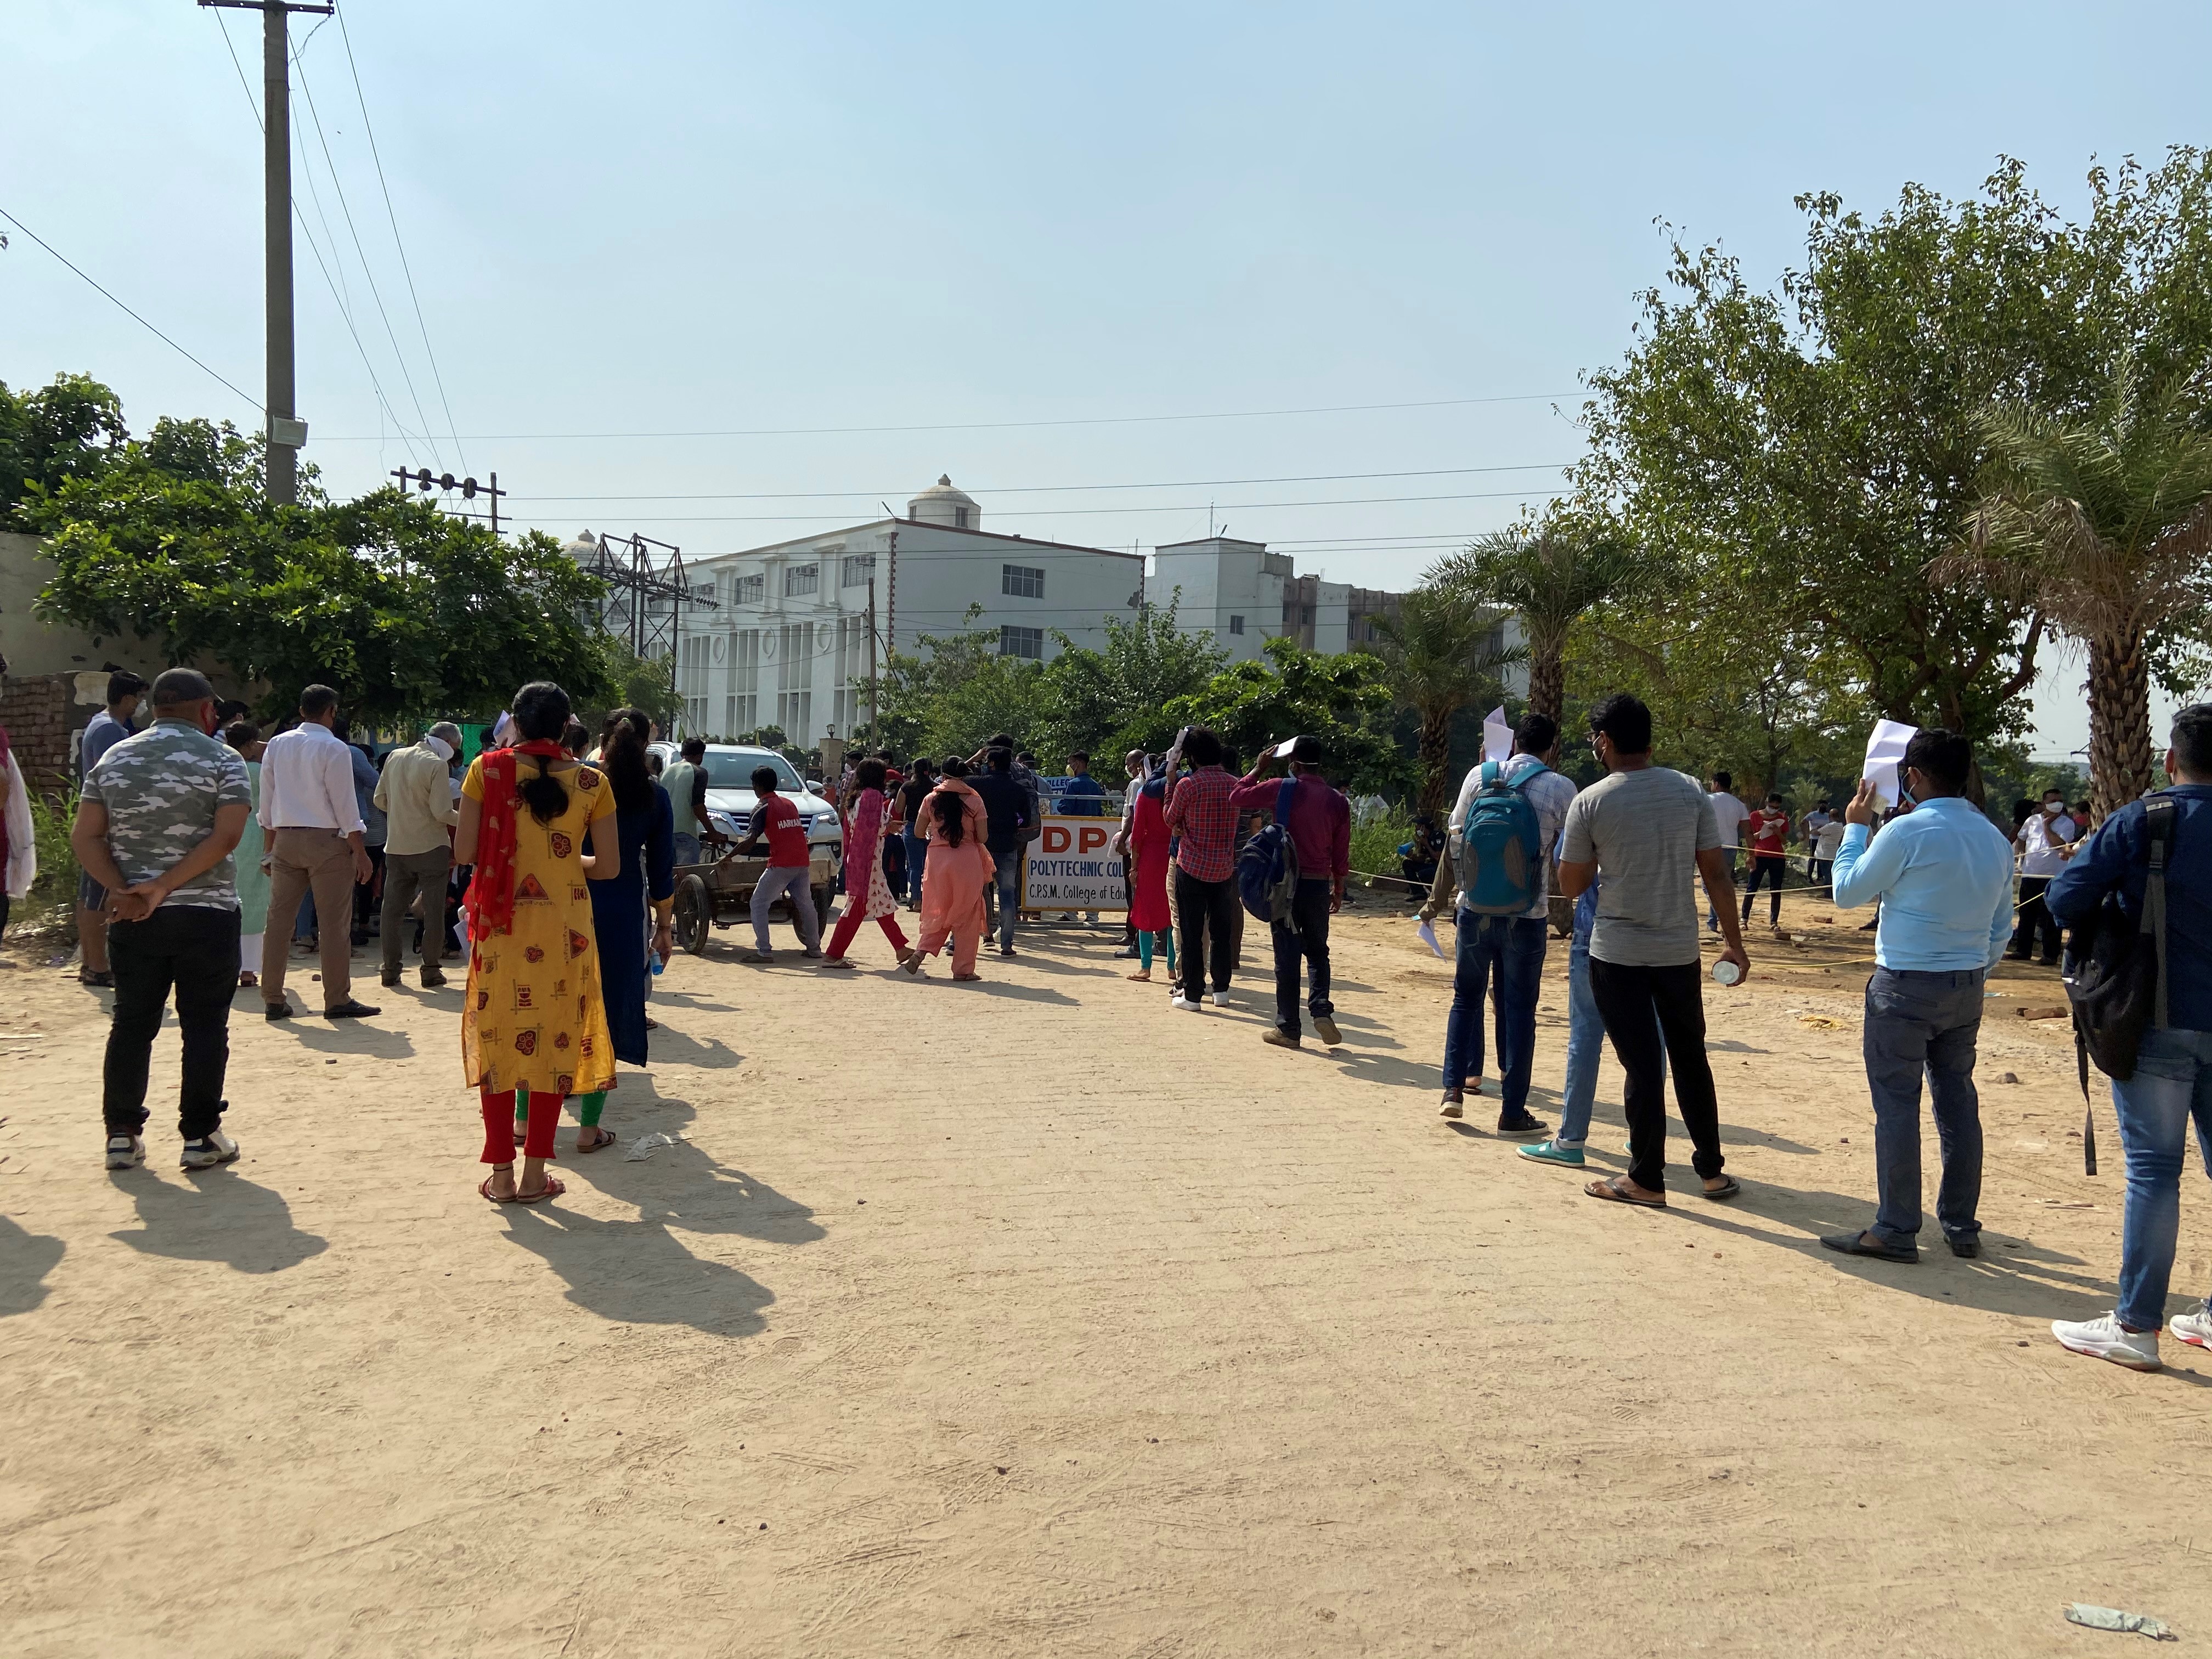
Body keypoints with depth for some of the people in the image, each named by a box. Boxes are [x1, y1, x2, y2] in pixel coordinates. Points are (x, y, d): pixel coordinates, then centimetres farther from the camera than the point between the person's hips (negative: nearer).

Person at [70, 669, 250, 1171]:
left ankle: (122, 1135, 16)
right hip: (205, 914, -4)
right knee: (205, 1027, 3)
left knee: (131, 1023, 12)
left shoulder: (112, 759, 9)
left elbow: (85, 836, 0)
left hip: (132, 917, 4)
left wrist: (121, 890, -10)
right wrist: (165, 886, -16)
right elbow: (226, 836, -17)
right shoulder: (222, 760, -4)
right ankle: (200, 1137, 6)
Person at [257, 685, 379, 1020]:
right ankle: (337, 1001, 2)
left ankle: (272, 1000, 12)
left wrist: (269, 848, 17)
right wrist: (360, 852, -7)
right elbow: (344, 804, -10)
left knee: (278, 921, 8)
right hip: (326, 840, -6)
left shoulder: (276, 745, 9)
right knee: (334, 924, -1)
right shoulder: (334, 749, -8)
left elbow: (267, 802, 11)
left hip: (285, 839, 6)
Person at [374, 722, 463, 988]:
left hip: (396, 847, 5)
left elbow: (380, 800, 10)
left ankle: (390, 970, 13)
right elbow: (442, 812, -18)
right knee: (434, 912, 3)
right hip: (430, 847, -5)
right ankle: (431, 971, 4)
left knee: (393, 909, 11)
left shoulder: (394, 757, 6)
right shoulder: (437, 765, -13)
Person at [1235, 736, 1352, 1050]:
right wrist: (1338, 889, 16)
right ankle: (1321, 1009, -2)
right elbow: (1341, 853, 5)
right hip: (1319, 885, 3)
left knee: (1288, 955, 3)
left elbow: (1236, 798, 3)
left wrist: (1259, 768, 12)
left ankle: (1288, 1028, 6)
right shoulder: (1338, 801, 1)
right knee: (1318, 951, 18)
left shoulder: (1281, 789, -8)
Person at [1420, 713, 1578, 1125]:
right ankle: (1512, 1111, 10)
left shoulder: (1479, 775, 2)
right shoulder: (1560, 788, -4)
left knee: (1466, 997, 17)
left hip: (1475, 909, 2)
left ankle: (1454, 1090, 13)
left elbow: (1455, 841, 4)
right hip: (1527, 916, -2)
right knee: (1518, 1010, 6)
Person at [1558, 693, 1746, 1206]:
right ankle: (1711, 1169, 25)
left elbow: (1570, 885, -3)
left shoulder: (1591, 802, -10)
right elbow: (1717, 874, 0)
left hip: (1617, 952, -3)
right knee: (1690, 1056, 18)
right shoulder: (1690, 792, -2)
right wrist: (1735, 944, 7)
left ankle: (1647, 1179, 13)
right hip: (1679, 949, 3)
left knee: (1642, 1065, 4)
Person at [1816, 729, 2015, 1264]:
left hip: (1906, 987, -7)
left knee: (1897, 1105, -1)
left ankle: (1896, 1231, 2)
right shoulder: (1994, 838, 7)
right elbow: (2001, 926, 13)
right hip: (1967, 989, 7)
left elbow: (1847, 892, -5)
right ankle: (1962, 1227, 21)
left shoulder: (1908, 832, -16)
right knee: (1958, 1102, 13)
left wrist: (1856, 827, 5)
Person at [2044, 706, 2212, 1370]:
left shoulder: (2140, 822, -10)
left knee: (2154, 1170, 0)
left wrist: (2119, 917, 6)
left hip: (2157, 1021, -4)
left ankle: (2135, 1326, 4)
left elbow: (2064, 900, -14)